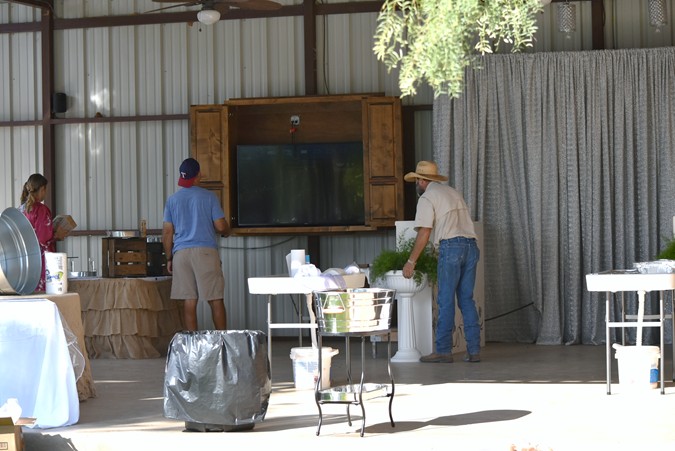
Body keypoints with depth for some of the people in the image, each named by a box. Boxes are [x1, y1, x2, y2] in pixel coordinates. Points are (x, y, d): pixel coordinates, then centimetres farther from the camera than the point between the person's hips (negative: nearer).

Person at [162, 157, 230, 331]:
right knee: (215, 300, 1)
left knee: (189, 301, 3)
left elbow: (167, 232, 6)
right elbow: (220, 226, -3)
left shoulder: (172, 200, 8)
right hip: (205, 251, -3)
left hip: (181, 253, 3)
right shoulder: (208, 197, -1)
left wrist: (169, 258, 14)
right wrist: (226, 231, 20)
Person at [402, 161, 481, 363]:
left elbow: (424, 233, -7)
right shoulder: (454, 192, 23)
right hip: (471, 245, 7)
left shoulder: (427, 198, 0)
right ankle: (474, 350, 4)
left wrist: (411, 261, -4)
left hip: (451, 246, -7)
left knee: (446, 301, -3)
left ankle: (443, 350, -3)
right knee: (467, 299, 8)